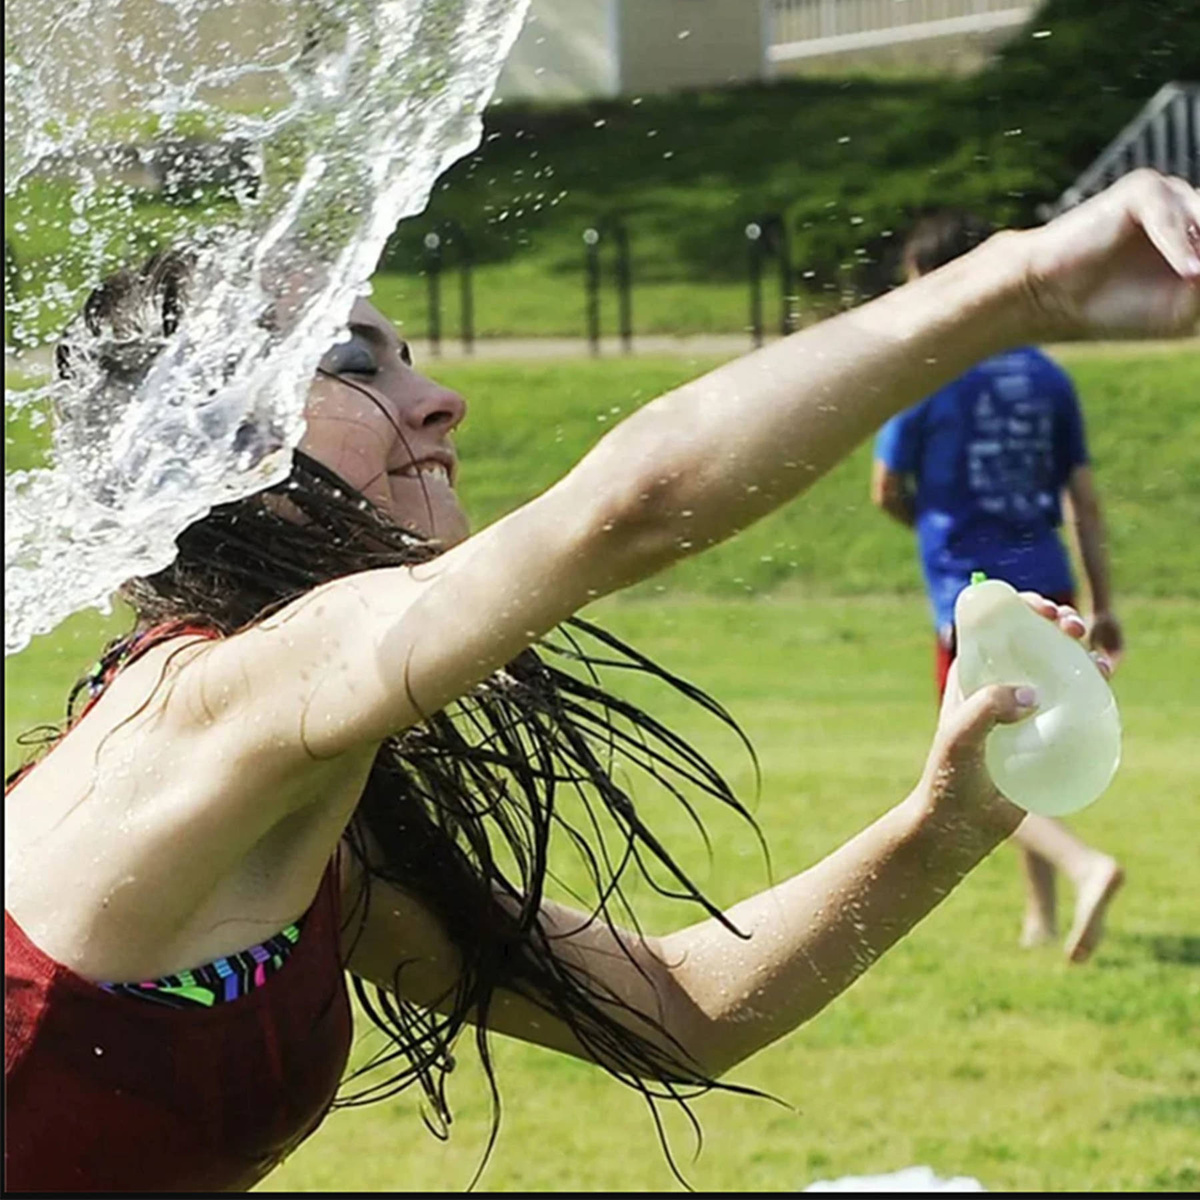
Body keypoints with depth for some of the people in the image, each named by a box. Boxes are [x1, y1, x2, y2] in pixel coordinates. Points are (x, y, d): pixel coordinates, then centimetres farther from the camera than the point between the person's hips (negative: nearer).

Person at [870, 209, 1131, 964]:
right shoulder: (1047, 376, 7)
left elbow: (888, 490, 0)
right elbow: (1085, 498, 7)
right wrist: (1105, 606, 10)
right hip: (1049, 590, 6)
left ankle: (1085, 866, -29)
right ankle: (1042, 914, 23)